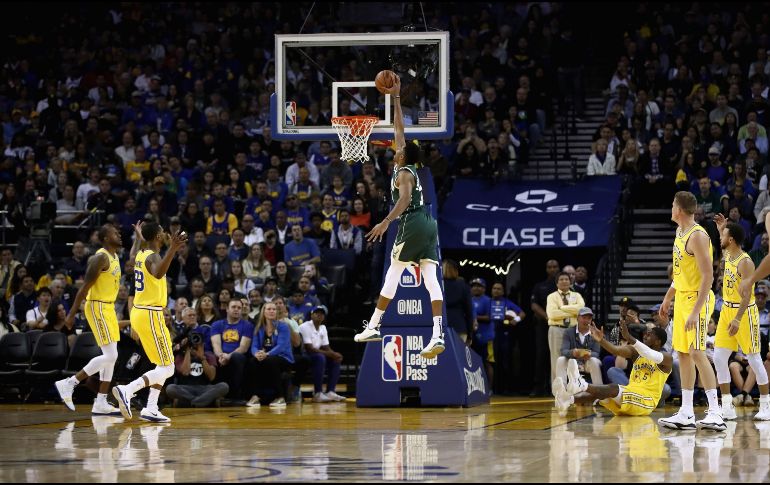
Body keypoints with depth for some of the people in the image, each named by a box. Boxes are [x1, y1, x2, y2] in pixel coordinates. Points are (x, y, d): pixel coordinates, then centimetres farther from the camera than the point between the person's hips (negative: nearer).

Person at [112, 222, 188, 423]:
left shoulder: (140, 254, 10)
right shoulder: (153, 256, -17)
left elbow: (132, 258, 37)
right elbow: (158, 273, -42)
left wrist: (138, 239, 49)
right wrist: (172, 250, -49)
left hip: (139, 313, 10)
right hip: (151, 316, -10)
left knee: (163, 365, 17)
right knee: (167, 368, -8)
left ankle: (151, 409, 11)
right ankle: (127, 391, -23)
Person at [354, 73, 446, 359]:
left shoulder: (403, 173, -5)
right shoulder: (408, 167, 17)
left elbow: (405, 199, -25)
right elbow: (399, 128, 26)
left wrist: (385, 222, -33)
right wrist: (395, 98, 29)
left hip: (412, 224, -8)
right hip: (428, 225, 8)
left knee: (393, 274, 0)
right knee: (431, 279, -4)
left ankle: (373, 327, 5)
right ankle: (438, 335, -16)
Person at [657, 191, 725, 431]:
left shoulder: (697, 235, -18)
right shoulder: (681, 232, 12)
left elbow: (708, 276, -22)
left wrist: (696, 310, -26)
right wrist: (668, 298, 23)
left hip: (697, 299, -10)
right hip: (682, 297, 10)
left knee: (697, 353, -14)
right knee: (683, 354, 9)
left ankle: (715, 413, -14)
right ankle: (686, 414, 12)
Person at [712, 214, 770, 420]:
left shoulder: (745, 262, -19)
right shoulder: (727, 255, 6)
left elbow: (747, 294, -24)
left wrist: (738, 319, -31)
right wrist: (722, 229, 23)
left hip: (744, 312, -8)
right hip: (727, 310, 8)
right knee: (719, 357, 1)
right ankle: (727, 407, 4)